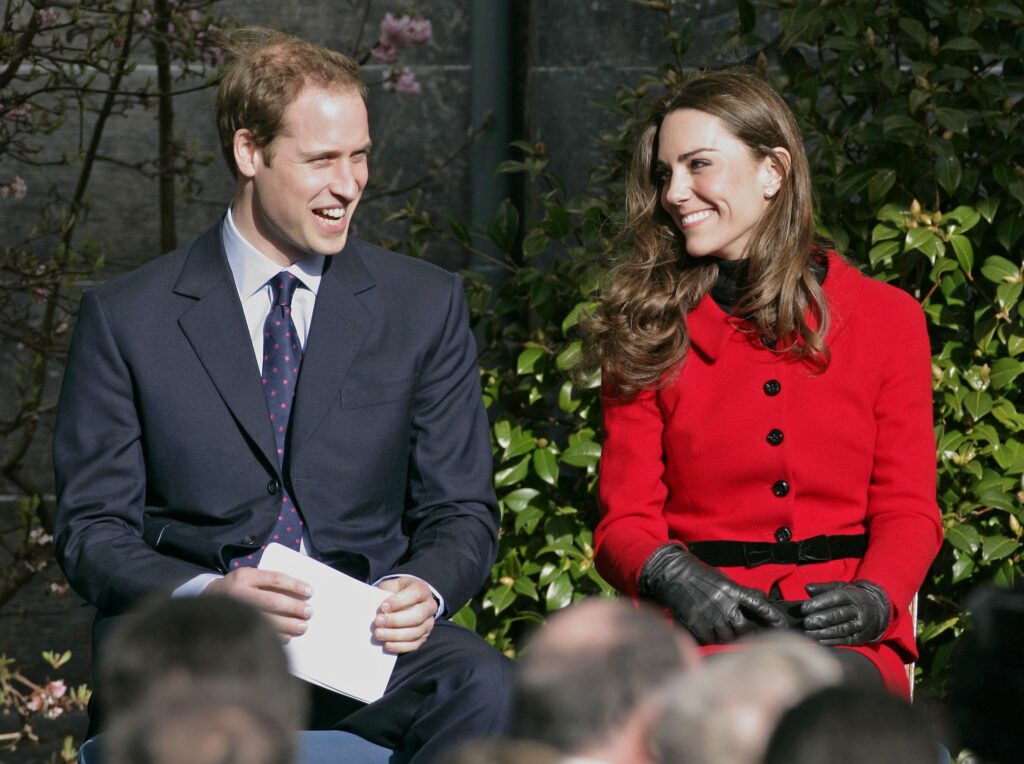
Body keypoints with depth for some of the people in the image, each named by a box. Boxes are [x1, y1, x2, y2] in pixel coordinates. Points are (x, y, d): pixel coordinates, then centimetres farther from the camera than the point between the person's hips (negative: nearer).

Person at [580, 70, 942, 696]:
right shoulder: (650, 333, 14)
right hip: (697, 638, 0)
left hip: (838, 641, 1)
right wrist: (672, 575, -16)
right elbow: (624, 522, 9)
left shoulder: (887, 319, 13)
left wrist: (872, 597, -14)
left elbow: (909, 509, 9)